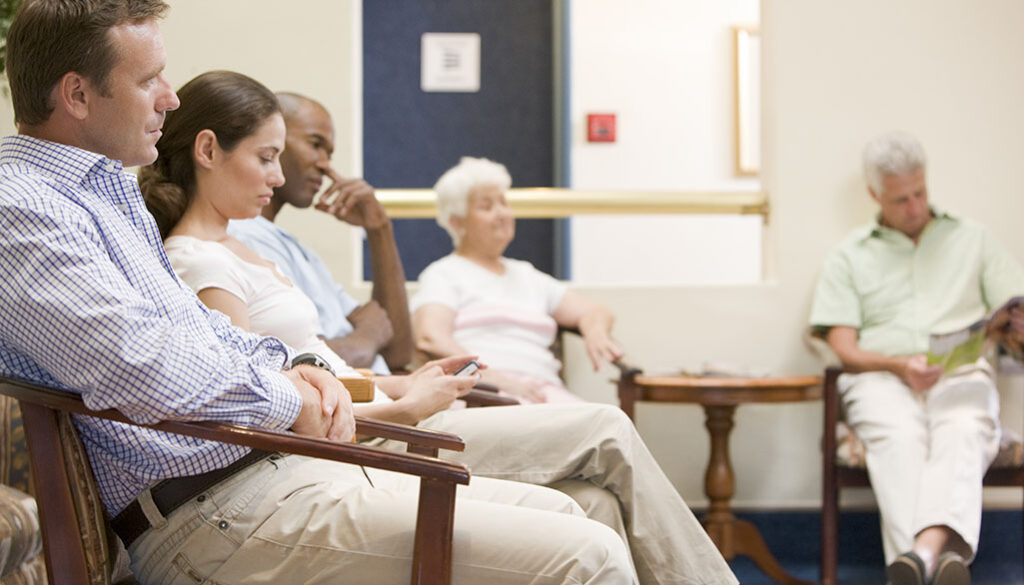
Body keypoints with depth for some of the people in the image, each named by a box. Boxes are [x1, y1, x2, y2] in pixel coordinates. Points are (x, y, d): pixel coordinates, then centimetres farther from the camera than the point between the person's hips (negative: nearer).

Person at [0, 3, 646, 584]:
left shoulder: (110, 188, 20)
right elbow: (149, 368, -26)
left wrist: (292, 368, 8)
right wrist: (289, 399, -9)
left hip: (274, 462, 11)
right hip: (213, 515, -11)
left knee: (556, 511, 11)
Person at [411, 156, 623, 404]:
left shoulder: (526, 276, 32)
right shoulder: (444, 274, 11)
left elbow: (594, 311, 30)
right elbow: (429, 339, -7)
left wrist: (595, 334, 3)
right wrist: (495, 377, -20)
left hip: (542, 390, 6)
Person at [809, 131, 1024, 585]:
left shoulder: (970, 238, 25)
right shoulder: (849, 256, 20)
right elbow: (845, 348, 9)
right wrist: (899, 364, -11)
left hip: (961, 374, 1)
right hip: (882, 376, 0)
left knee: (964, 430, -36)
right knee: (898, 435, -36)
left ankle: (925, 549, -60)